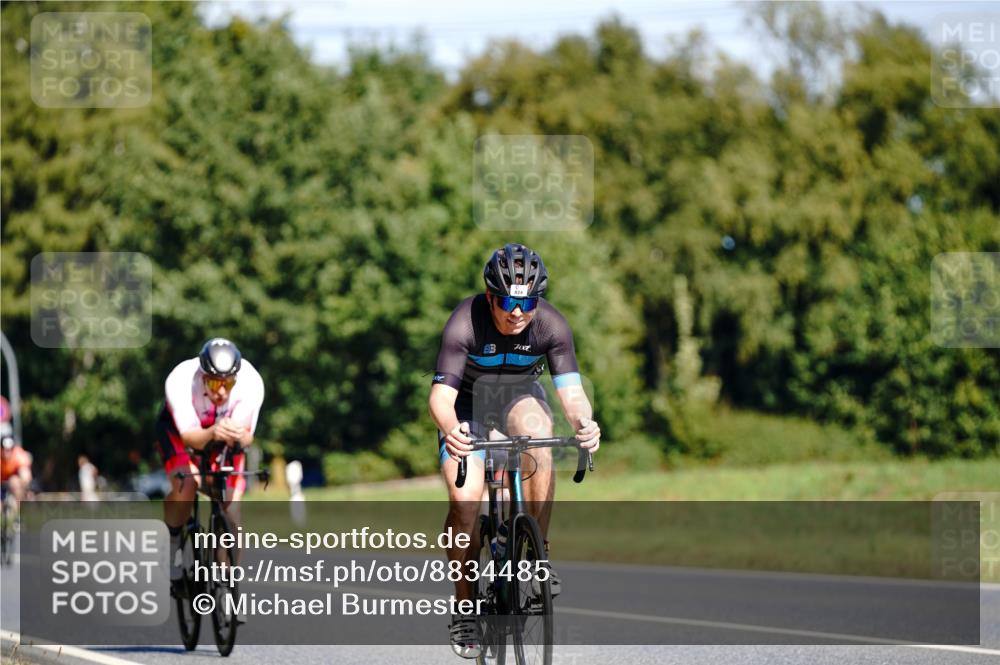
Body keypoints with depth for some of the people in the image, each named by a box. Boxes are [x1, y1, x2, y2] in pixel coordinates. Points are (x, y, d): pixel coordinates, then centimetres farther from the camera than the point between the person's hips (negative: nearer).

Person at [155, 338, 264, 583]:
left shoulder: (251, 382, -34)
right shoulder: (180, 381, -38)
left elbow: (247, 437, -32)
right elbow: (188, 436, -38)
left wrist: (238, 435, -57)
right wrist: (212, 434, -60)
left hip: (226, 442, 2)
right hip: (178, 429, -1)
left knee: (231, 505, -13)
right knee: (186, 485, -29)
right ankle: (172, 542, -2)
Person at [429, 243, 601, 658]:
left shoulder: (551, 325, -25)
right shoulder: (465, 324, -32)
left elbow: (571, 391, -29)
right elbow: (441, 394, -39)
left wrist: (583, 422, -52)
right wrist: (450, 430, -61)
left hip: (519, 395, 1)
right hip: (468, 401, -1)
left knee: (538, 435, -34)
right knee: (464, 500, -21)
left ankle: (539, 552, -21)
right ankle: (464, 605, -4)